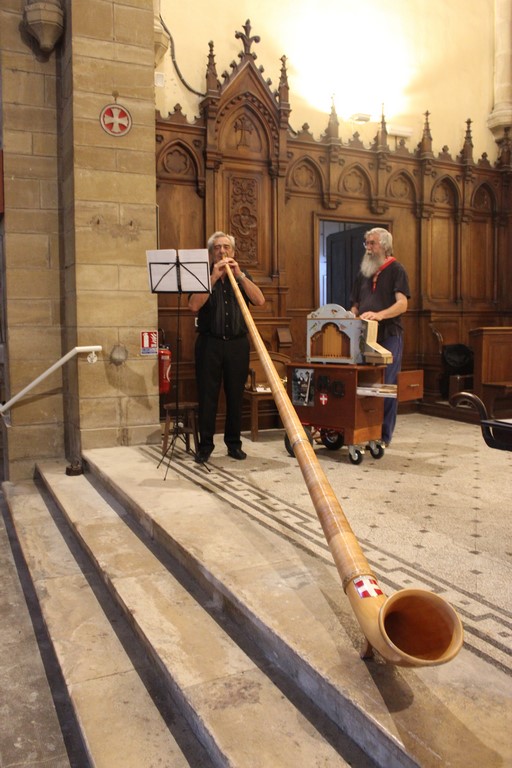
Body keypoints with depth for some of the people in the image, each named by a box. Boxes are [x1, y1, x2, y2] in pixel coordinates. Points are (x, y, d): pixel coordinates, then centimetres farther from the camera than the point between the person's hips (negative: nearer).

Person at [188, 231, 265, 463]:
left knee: (235, 395, 5)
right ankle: (205, 444, 9)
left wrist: (239, 275, -11)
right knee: (207, 395, 0)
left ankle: (234, 443, 16)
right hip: (209, 342, -2)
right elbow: (194, 305, -11)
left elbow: (260, 301, -4)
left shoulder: (242, 275, 13)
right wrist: (213, 277, -14)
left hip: (237, 343, 2)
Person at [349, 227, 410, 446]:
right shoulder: (363, 272, 19)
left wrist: (379, 314, -28)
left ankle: (384, 436, 2)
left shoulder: (396, 270, 1)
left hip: (388, 336, -5)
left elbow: (402, 304, -12)